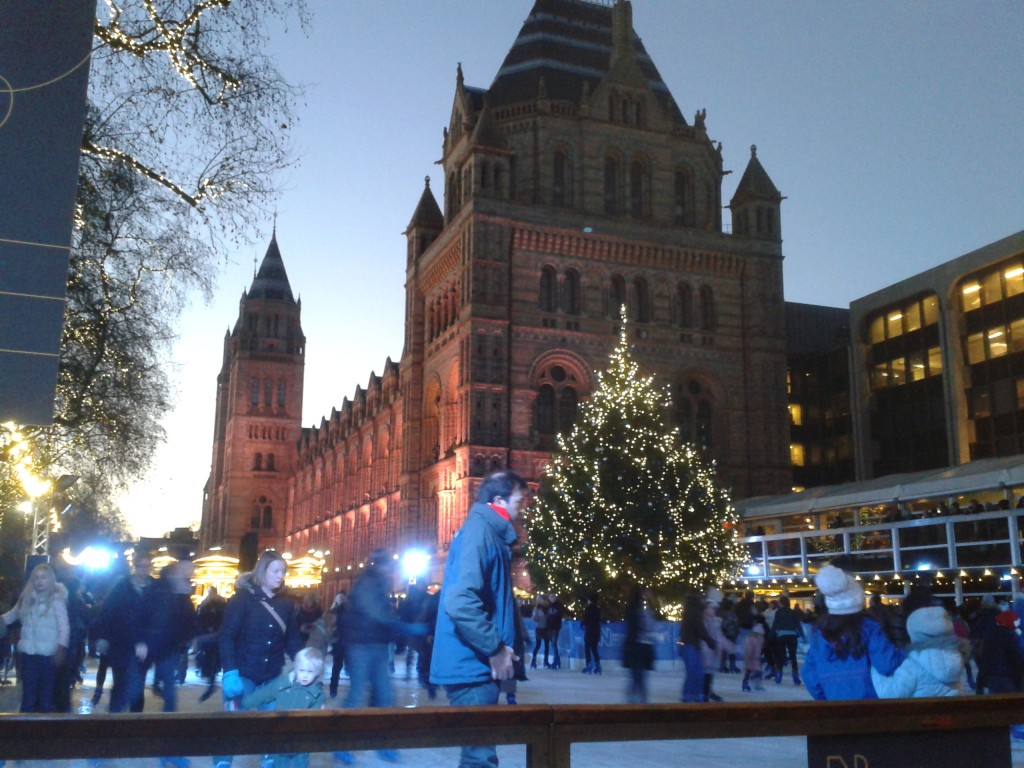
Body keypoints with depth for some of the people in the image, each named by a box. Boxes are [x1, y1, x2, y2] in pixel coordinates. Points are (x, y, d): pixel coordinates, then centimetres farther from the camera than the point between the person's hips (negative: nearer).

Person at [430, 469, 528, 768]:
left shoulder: (490, 533, 16)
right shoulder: (479, 531, -15)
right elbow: (460, 602, -26)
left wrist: (501, 648, 11)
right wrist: (495, 649, -18)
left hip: (479, 664, 10)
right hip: (472, 665, -10)